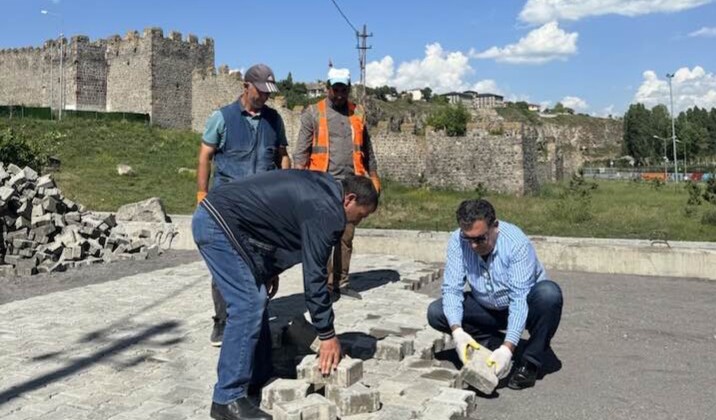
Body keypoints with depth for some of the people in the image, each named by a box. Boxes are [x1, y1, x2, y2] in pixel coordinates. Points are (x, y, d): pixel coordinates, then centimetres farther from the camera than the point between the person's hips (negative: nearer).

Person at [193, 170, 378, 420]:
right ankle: (228, 399, -6)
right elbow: (314, 276, -16)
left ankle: (258, 380, 21)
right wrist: (327, 335, -8)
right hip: (219, 223, -11)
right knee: (248, 306, -12)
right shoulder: (325, 210, -16)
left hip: (216, 217, 11)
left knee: (255, 301, 12)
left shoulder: (322, 189, 12)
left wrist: (270, 270, 18)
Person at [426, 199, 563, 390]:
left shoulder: (517, 243, -30)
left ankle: (530, 363, -16)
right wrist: (457, 331, -37)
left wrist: (507, 348, -43)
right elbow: (451, 288, -21)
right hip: (487, 309, 3)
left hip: (521, 307, -3)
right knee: (435, 312, -17)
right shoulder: (457, 241, -19)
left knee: (549, 293, -35)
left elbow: (520, 299, -34)